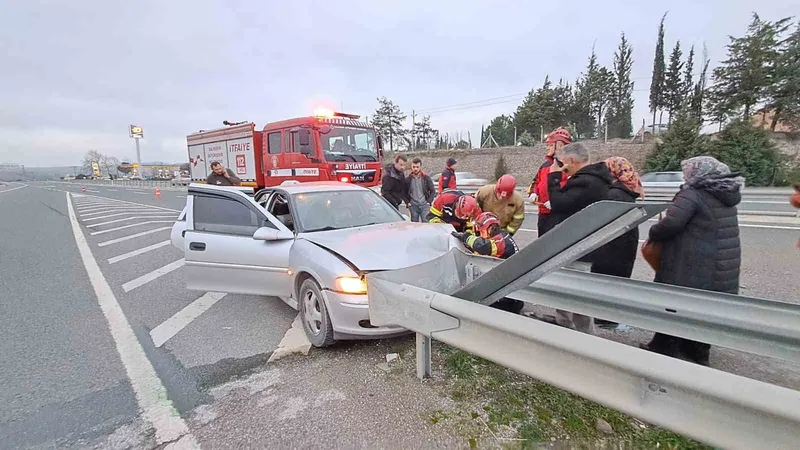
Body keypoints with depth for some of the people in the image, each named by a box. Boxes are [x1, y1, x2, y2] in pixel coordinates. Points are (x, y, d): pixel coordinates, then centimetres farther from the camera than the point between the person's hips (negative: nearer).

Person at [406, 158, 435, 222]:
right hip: (413, 206, 1)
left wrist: (429, 202, -2)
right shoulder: (408, 179, 4)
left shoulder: (426, 178, 3)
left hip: (424, 205, -1)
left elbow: (433, 191, 7)